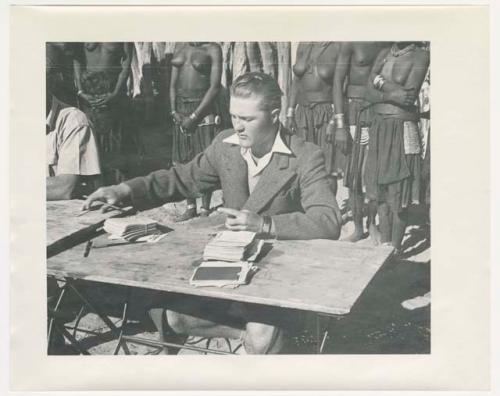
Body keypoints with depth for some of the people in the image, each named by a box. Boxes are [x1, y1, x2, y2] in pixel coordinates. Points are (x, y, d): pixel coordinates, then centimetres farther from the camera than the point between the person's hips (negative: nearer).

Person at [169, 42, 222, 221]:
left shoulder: (212, 49, -3)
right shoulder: (180, 49, 14)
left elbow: (215, 87, -10)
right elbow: (173, 84, 14)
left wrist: (194, 116, -13)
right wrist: (174, 111, 0)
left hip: (202, 108, -5)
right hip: (181, 109, 5)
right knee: (184, 161, 7)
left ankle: (205, 209, 8)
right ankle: (190, 207, 18)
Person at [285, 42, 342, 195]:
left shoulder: (337, 48, -7)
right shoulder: (303, 46, 9)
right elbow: (296, 81, 12)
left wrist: (334, 121, -15)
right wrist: (290, 113, 7)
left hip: (327, 112, -5)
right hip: (303, 112, 5)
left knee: (329, 168, -2)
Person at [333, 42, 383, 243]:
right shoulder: (351, 42, -1)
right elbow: (338, 82, -4)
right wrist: (339, 125, -9)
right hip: (357, 111, -2)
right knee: (355, 174, 2)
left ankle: (372, 223, 19)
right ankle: (358, 228, 15)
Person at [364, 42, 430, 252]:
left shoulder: (421, 56, -4)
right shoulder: (384, 53, 12)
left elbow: (409, 95, -14)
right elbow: (369, 92, 3)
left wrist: (381, 82, -6)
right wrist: (391, 95, -12)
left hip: (402, 130, -5)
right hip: (379, 127, 5)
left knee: (398, 192, -2)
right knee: (381, 190, 9)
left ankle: (395, 248, 10)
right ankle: (383, 244, 20)